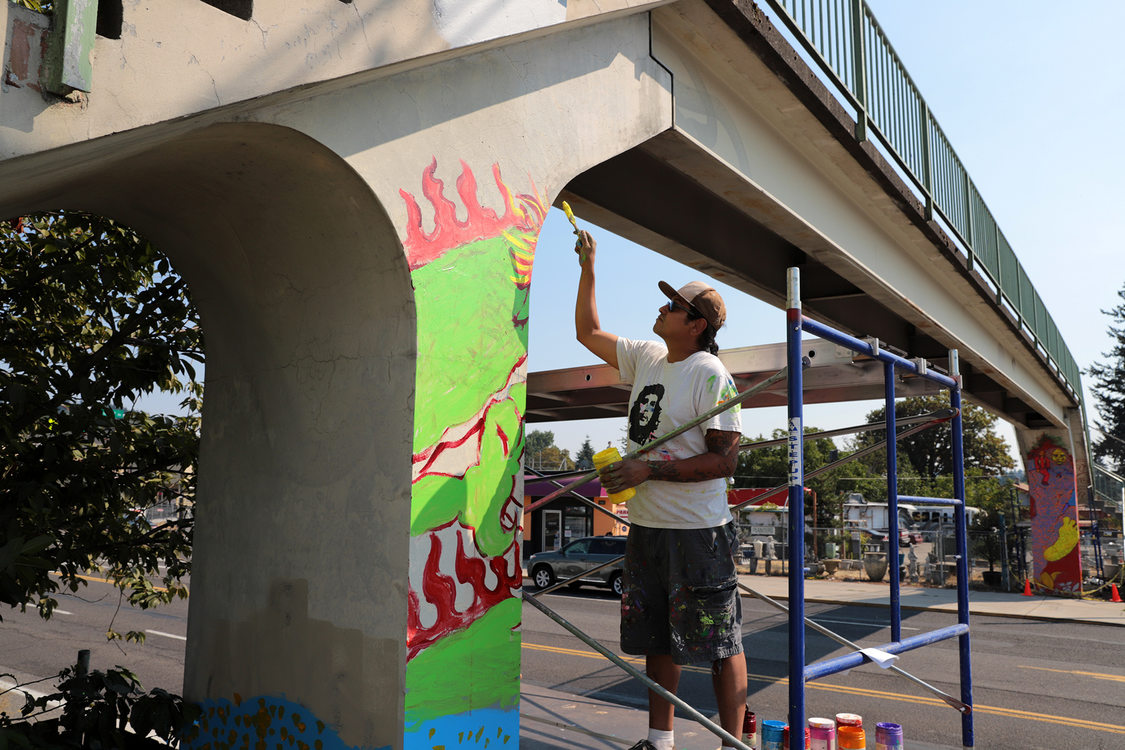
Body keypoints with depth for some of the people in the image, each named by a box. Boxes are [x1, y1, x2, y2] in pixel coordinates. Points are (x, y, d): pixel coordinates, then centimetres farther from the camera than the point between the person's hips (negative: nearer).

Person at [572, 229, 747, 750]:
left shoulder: (710, 375, -13)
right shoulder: (646, 357, 10)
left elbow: (724, 459, -18)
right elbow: (587, 333, 22)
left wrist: (648, 470, -22)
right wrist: (588, 268, 17)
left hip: (698, 531, -8)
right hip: (646, 526, 8)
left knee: (718, 643, 1)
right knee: (658, 638, 16)